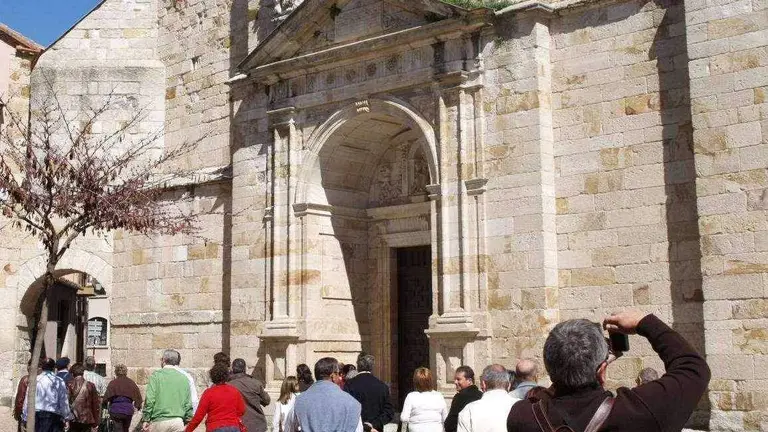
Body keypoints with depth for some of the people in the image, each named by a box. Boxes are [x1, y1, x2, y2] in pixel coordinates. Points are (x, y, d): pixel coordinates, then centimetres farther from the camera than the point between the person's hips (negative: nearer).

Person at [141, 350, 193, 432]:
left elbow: (149, 400, -7)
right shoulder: (184, 379, 9)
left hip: (159, 422, -3)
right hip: (178, 422, 3)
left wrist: (145, 420, -3)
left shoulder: (156, 375, 0)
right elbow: (188, 404, 8)